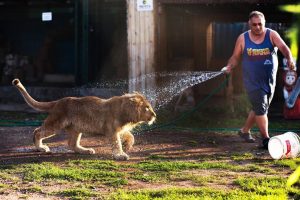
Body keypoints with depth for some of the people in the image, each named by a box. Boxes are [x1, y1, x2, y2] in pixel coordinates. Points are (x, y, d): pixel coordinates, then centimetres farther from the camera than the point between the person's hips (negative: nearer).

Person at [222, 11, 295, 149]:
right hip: (253, 81, -3)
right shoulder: (243, 38, -2)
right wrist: (229, 67, -15)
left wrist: (290, 59, -41)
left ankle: (245, 131, 36)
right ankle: (266, 139, -6)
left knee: (259, 109, 16)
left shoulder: (272, 35, -5)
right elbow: (235, 57, 5)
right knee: (261, 109, -11)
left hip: (269, 80, 3)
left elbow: (283, 47, -21)